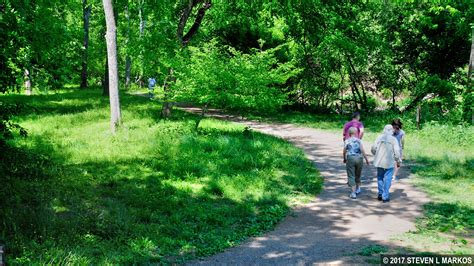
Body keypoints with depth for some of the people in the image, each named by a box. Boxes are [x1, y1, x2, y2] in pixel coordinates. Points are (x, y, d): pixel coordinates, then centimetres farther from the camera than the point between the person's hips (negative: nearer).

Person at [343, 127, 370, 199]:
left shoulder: (346, 141, 3)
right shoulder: (359, 141, 4)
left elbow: (344, 152, 3)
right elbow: (362, 150, -6)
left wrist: (344, 159, 19)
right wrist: (366, 159, -1)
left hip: (350, 158, -2)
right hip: (359, 158, 2)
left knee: (351, 176, 0)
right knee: (358, 175, 21)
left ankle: (353, 193, -8)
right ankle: (357, 189, 37)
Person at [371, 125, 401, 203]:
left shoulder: (379, 138, 1)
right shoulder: (393, 139, -7)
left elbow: (373, 149, 1)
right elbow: (396, 152, -10)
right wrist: (398, 161, 3)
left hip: (379, 162, 3)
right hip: (389, 163, -3)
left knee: (380, 178, 18)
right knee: (387, 179, 3)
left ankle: (380, 194, 23)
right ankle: (385, 197, 3)